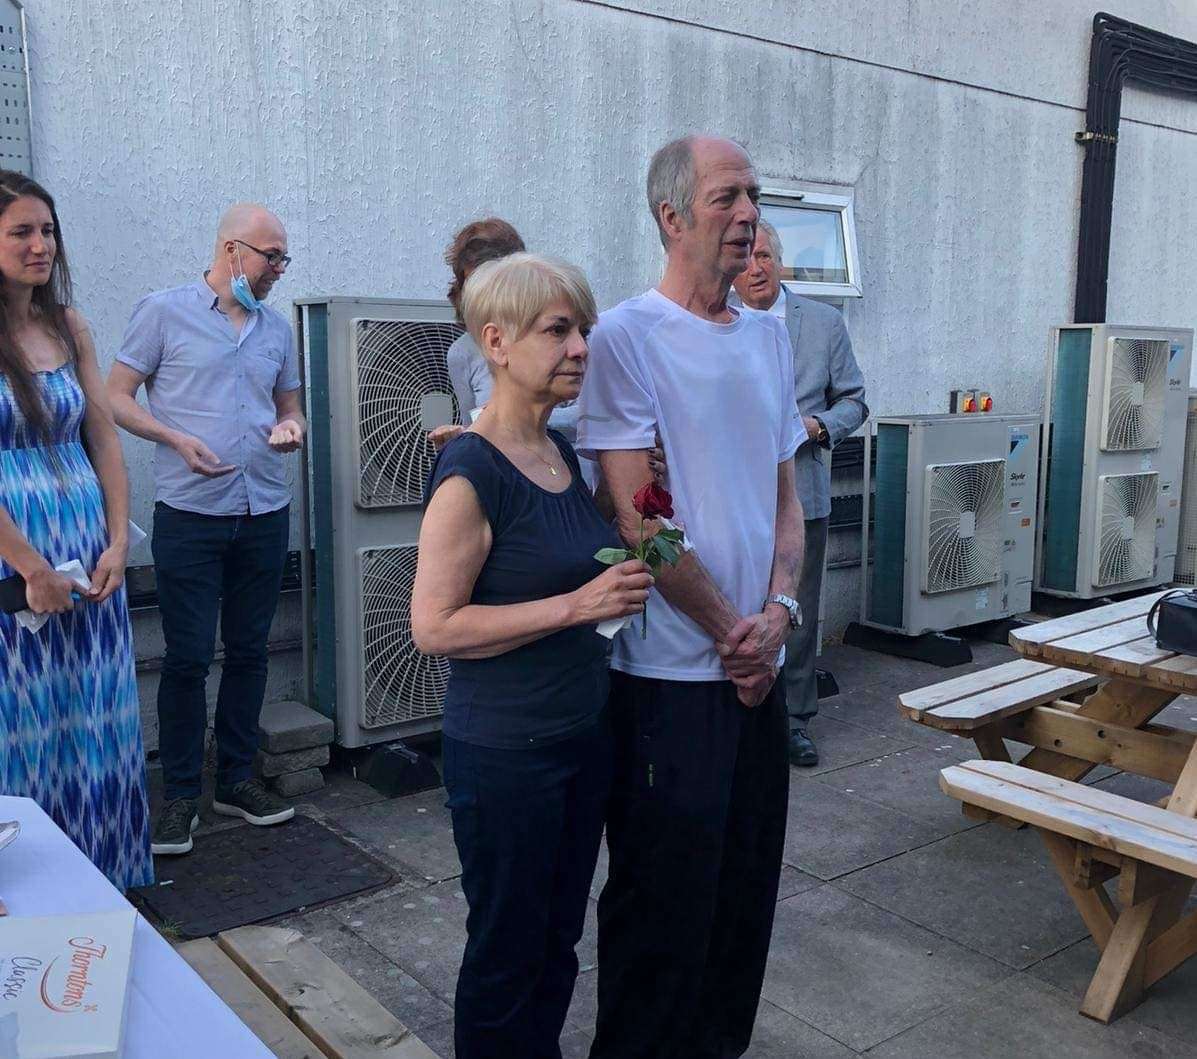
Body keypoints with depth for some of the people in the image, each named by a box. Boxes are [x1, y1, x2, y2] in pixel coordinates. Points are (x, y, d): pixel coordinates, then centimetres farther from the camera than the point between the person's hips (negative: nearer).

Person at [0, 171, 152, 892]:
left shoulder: (69, 326, 9)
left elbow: (105, 438, 9)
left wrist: (118, 542, 0)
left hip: (89, 557, 5)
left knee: (98, 718, 11)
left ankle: (106, 877, 27)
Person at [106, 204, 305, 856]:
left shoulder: (277, 328, 14)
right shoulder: (164, 312, 0)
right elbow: (116, 397, -1)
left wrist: (292, 427, -1)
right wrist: (178, 439, -16)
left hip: (264, 514, 5)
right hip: (189, 514, -5)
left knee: (249, 652, 10)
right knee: (187, 657, -2)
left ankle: (237, 781, 23)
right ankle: (180, 796, 11)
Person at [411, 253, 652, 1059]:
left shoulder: (562, 451, 5)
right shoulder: (470, 473, -18)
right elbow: (435, 626, -21)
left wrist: (623, 580, 1)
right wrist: (577, 606, -24)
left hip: (585, 735, 8)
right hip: (505, 755, -7)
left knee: (558, 942, 22)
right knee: (507, 953, 12)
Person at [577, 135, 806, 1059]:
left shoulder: (770, 336, 11)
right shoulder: (626, 338, -11)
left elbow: (785, 494, 12)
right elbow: (638, 518, -15)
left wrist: (778, 610, -4)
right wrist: (727, 632, -10)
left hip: (759, 665, 7)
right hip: (671, 671, -7)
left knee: (748, 879, 18)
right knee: (664, 894, 6)